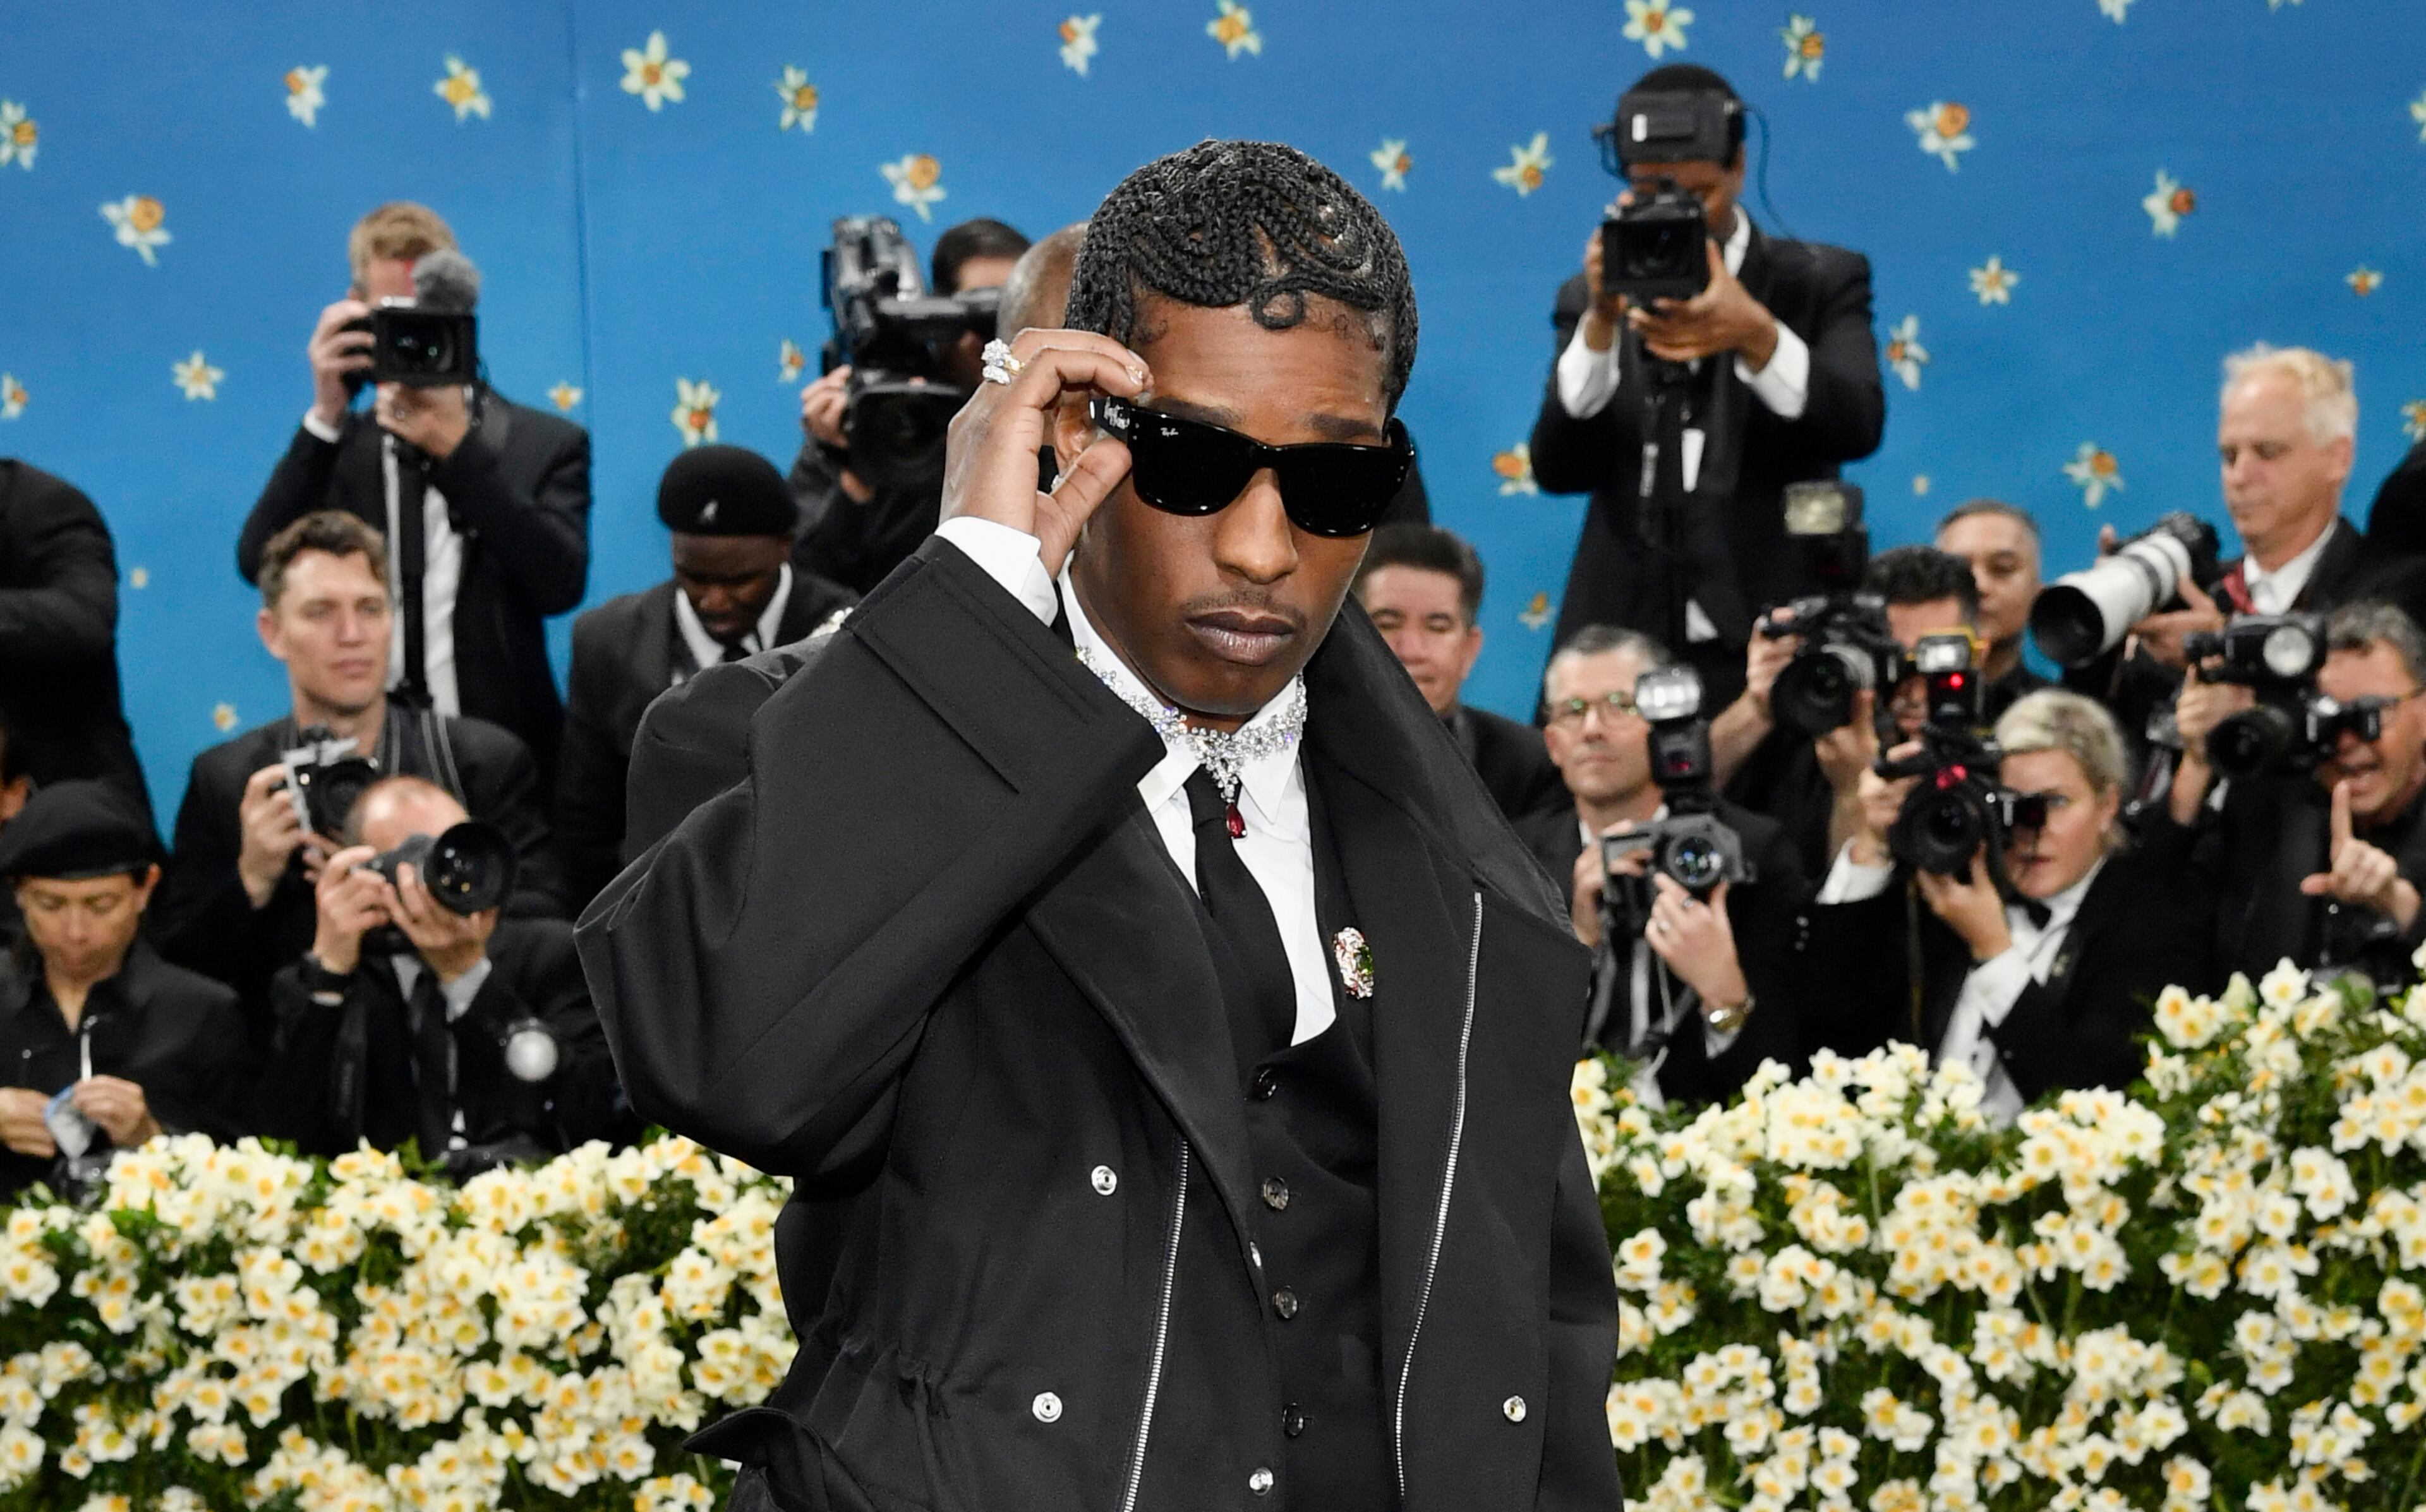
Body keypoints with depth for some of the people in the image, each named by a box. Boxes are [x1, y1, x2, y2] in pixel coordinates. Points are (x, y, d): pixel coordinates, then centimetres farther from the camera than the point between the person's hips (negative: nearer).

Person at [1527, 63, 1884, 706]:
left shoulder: (1822, 282, 8)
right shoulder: (1594, 298, 12)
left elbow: (1858, 425, -9)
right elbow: (1558, 470, 0)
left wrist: (1756, 335, -25)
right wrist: (1601, 322, -13)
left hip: (1776, 645, -1)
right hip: (1622, 644, 1)